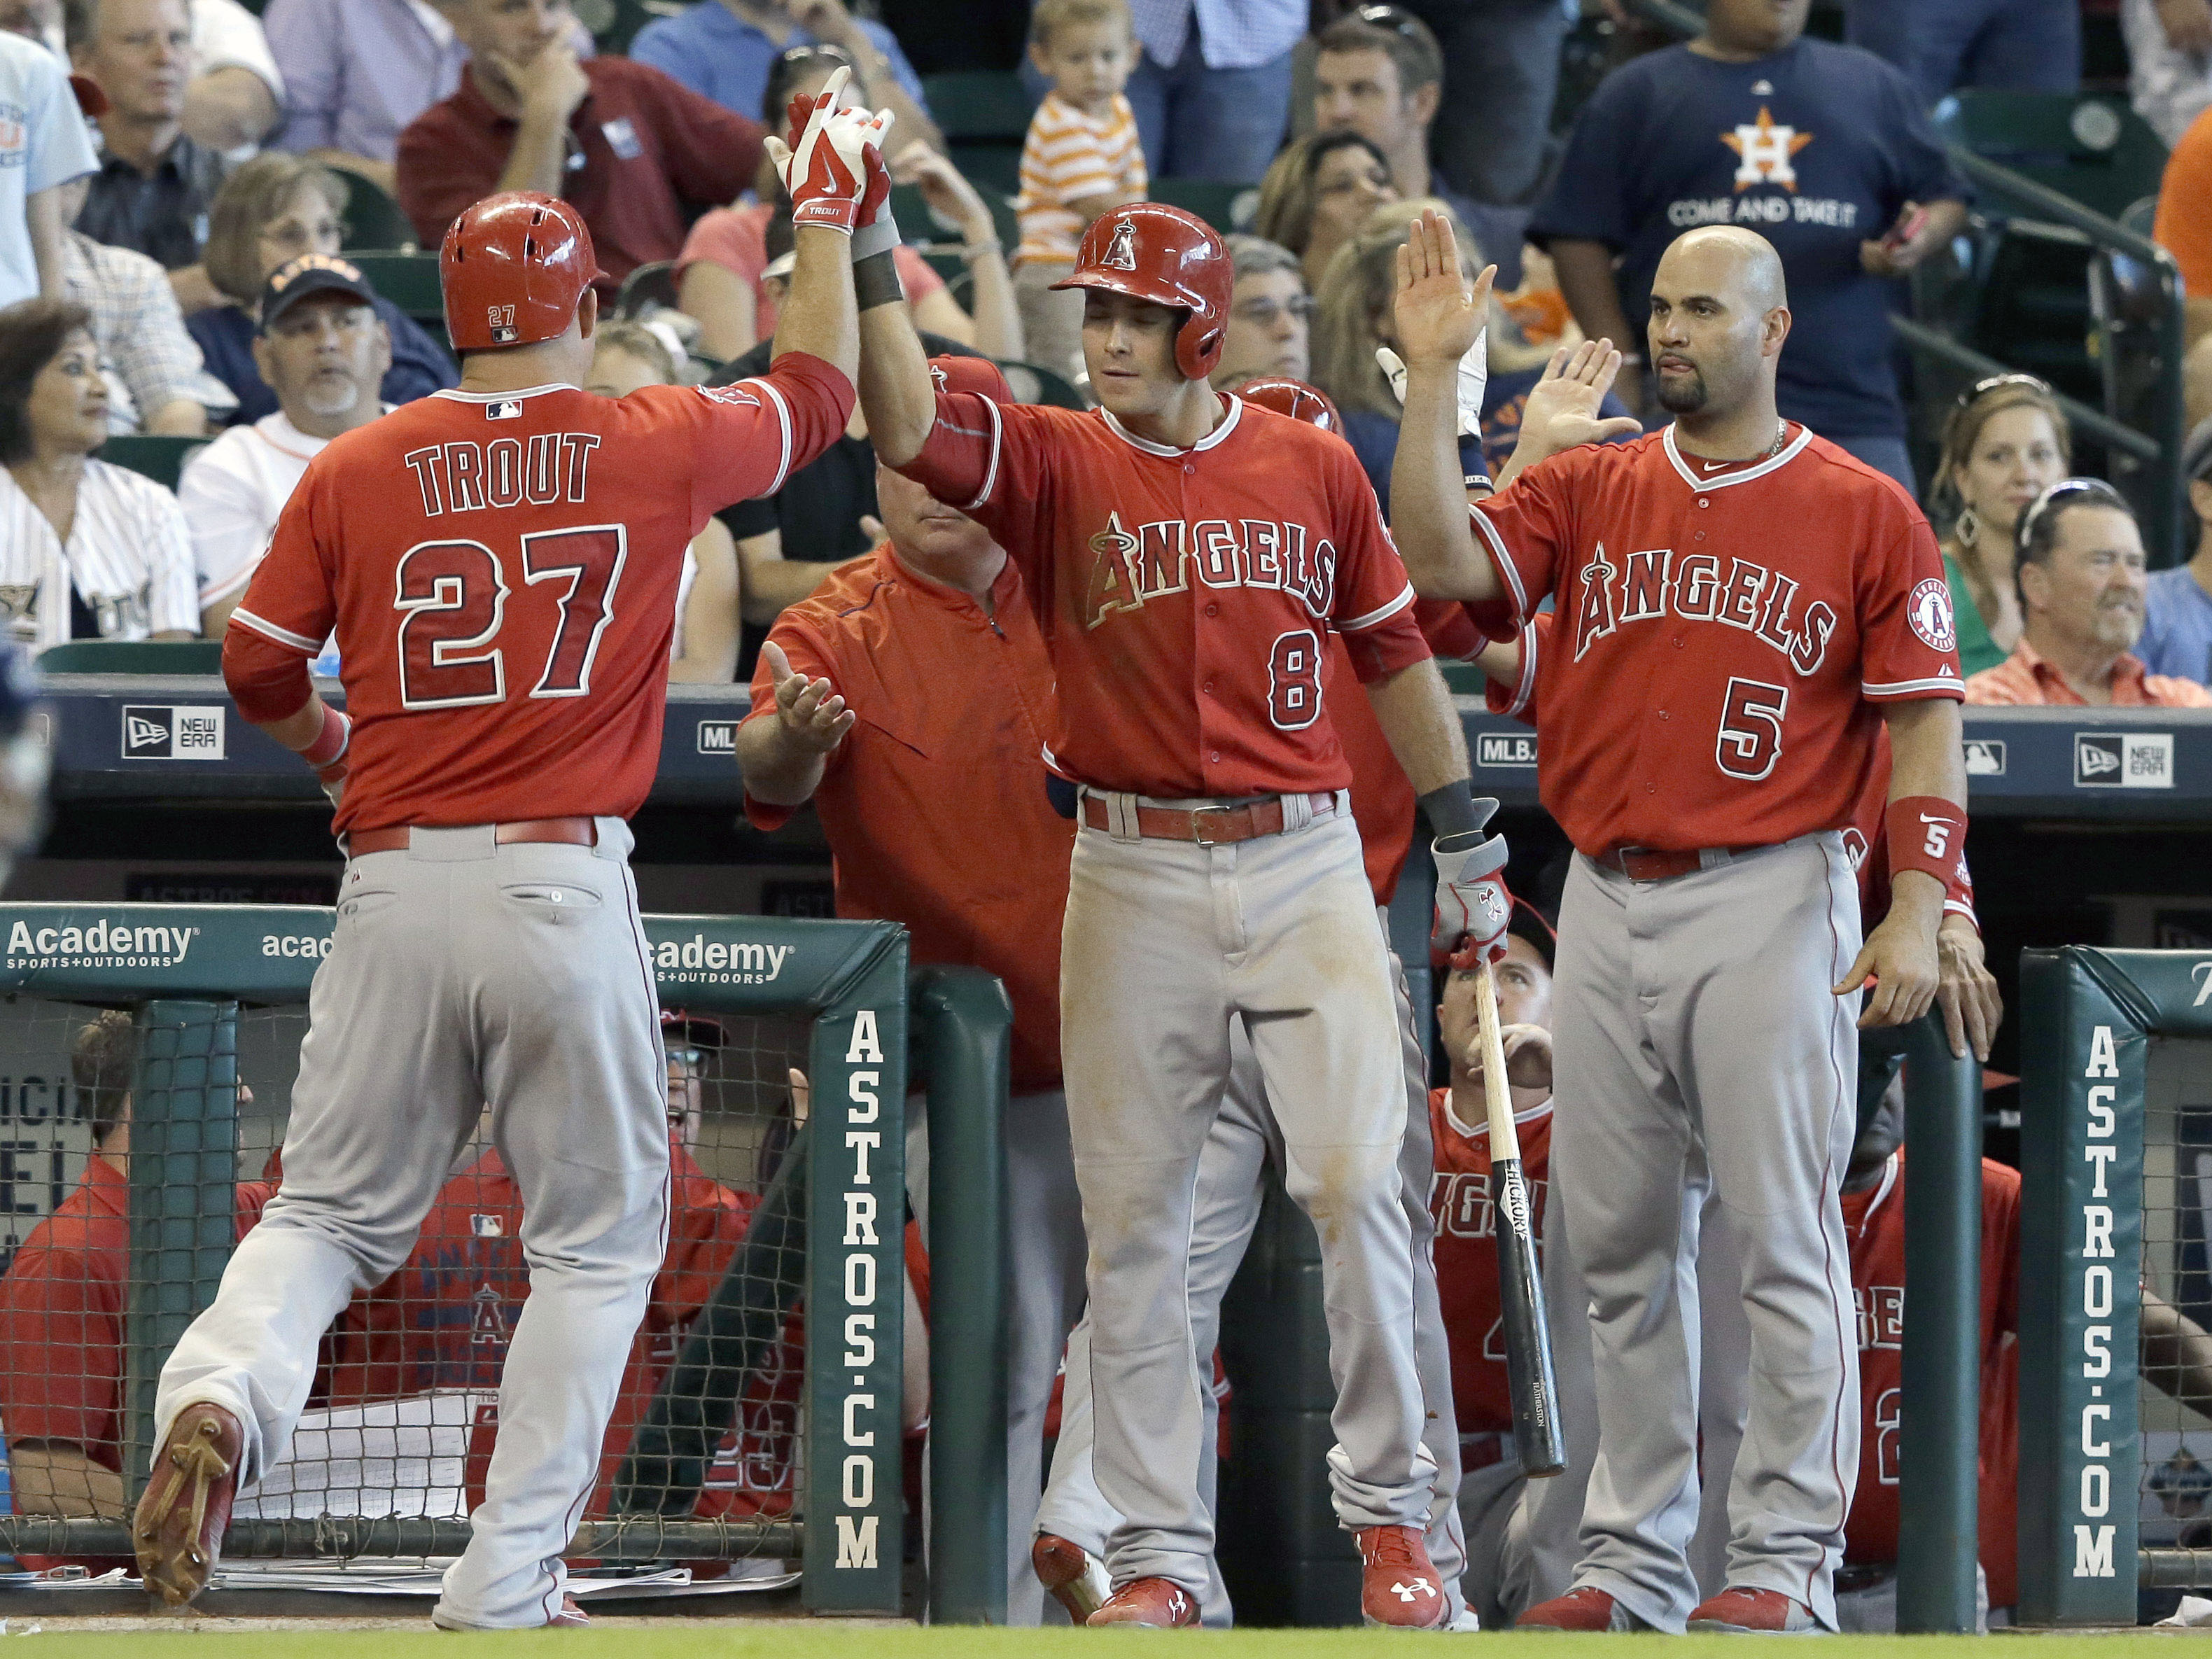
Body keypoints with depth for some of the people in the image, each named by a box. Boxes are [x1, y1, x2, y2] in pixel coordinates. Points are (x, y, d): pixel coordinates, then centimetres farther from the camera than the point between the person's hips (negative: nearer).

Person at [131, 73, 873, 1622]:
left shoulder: (357, 471, 5)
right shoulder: (657, 447, 2)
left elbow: (259, 666, 9)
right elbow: (818, 389, 19)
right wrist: (827, 216, 35)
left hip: (393, 885, 2)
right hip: (566, 892, -2)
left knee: (326, 1214, 11)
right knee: (599, 1234, 9)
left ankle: (220, 1393, -20)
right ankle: (507, 1580, 2)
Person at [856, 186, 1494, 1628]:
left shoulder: (1312, 465, 6)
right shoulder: (1056, 465, 1)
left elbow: (1394, 653, 14)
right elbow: (909, 427, -18)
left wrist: (1468, 842, 16)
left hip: (1307, 864, 0)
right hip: (1135, 883, 0)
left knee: (1357, 1180, -11)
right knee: (1134, 1223, 3)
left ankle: (1389, 1509, 4)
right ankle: (1159, 1552, 9)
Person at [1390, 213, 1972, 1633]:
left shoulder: (1863, 513, 1)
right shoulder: (1584, 489, 11)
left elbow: (1924, 719, -2)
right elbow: (1445, 565, -5)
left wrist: (1918, 909, -11)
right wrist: (1436, 373, -10)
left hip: (1770, 902, -4)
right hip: (1607, 903, 5)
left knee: (1782, 1239, -5)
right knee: (1621, 1245, 8)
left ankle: (1788, 1558, -2)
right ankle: (1635, 1557, 14)